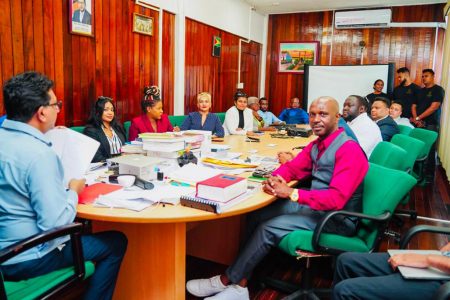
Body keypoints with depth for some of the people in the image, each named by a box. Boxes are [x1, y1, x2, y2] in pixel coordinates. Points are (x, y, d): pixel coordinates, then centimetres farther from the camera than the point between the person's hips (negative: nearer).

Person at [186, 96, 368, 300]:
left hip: (336, 218, -8)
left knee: (269, 228, -21)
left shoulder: (349, 150, -20)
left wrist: (291, 193, -32)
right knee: (257, 215, -5)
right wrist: (275, 179, -15)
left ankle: (227, 281, -3)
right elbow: (293, 167, 9)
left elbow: (337, 199, -28)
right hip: (314, 206, 9)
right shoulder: (317, 145, 8)